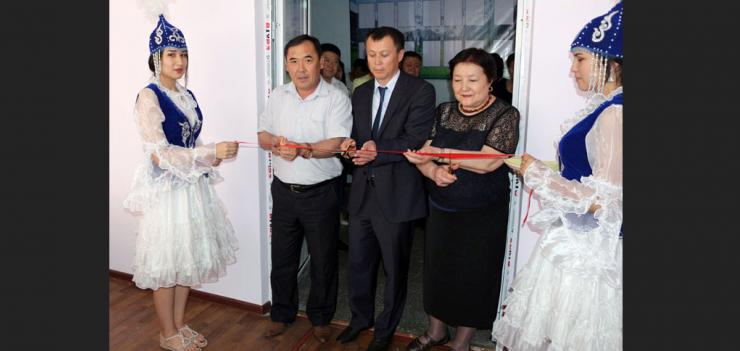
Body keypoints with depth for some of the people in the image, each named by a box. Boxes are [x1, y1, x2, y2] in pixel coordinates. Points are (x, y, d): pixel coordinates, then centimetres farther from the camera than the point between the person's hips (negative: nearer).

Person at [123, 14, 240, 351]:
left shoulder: (187, 96, 10)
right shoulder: (149, 97, -13)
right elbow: (160, 154, -20)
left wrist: (212, 156, -2)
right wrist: (212, 152, -26)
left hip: (192, 185, 7)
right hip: (166, 188, -7)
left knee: (187, 257, 14)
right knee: (166, 262, 5)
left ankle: (180, 324, 31)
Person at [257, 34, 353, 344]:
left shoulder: (337, 98, -11)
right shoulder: (278, 96, 5)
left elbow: (336, 144, -20)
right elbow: (262, 135, 5)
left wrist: (302, 149, -31)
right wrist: (275, 142, -16)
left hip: (321, 193, -4)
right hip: (284, 190, 4)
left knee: (323, 259, 10)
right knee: (282, 257, 16)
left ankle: (320, 317, 31)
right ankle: (282, 313, 36)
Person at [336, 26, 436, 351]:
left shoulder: (421, 91, -8)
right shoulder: (360, 93, 11)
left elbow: (414, 141, -17)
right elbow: (356, 136, 13)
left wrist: (378, 151, -30)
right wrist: (351, 144, -10)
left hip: (397, 195, -5)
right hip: (362, 192, 5)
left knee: (394, 268, 11)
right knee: (358, 263, 17)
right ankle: (361, 316, 41)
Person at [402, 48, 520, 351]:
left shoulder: (505, 115, -12)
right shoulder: (444, 112, 4)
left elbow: (487, 162, -25)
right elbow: (422, 154, 0)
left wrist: (439, 153, -22)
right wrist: (434, 171, -21)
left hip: (482, 217, -4)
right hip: (440, 210, 5)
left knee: (473, 278, 11)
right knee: (436, 271, 17)